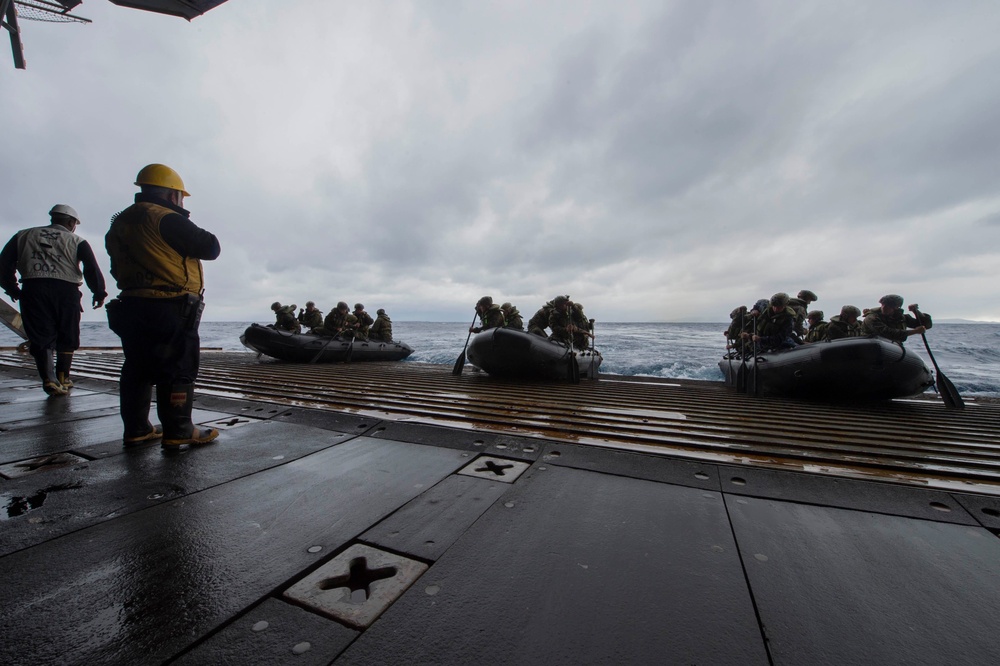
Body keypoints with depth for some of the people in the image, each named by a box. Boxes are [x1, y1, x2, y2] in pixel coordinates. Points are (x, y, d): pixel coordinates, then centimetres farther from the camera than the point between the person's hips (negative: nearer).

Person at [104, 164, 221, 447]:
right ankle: (178, 431, 1)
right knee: (178, 370, -3)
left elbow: (118, 268, 20)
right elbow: (210, 248, -10)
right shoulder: (167, 219, -12)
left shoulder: (120, 223, 17)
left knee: (137, 369, 13)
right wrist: (195, 234, 7)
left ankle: (136, 429, 21)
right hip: (170, 310, -9)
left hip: (131, 306, 9)